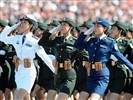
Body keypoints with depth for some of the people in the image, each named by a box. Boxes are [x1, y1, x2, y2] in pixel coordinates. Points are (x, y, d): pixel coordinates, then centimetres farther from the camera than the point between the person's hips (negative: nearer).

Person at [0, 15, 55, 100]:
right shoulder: (17, 38, 8)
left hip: (28, 73, -6)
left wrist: (55, 71, -3)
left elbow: (45, 57, -5)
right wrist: (13, 27, 7)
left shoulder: (34, 41, -8)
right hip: (18, 72, 6)